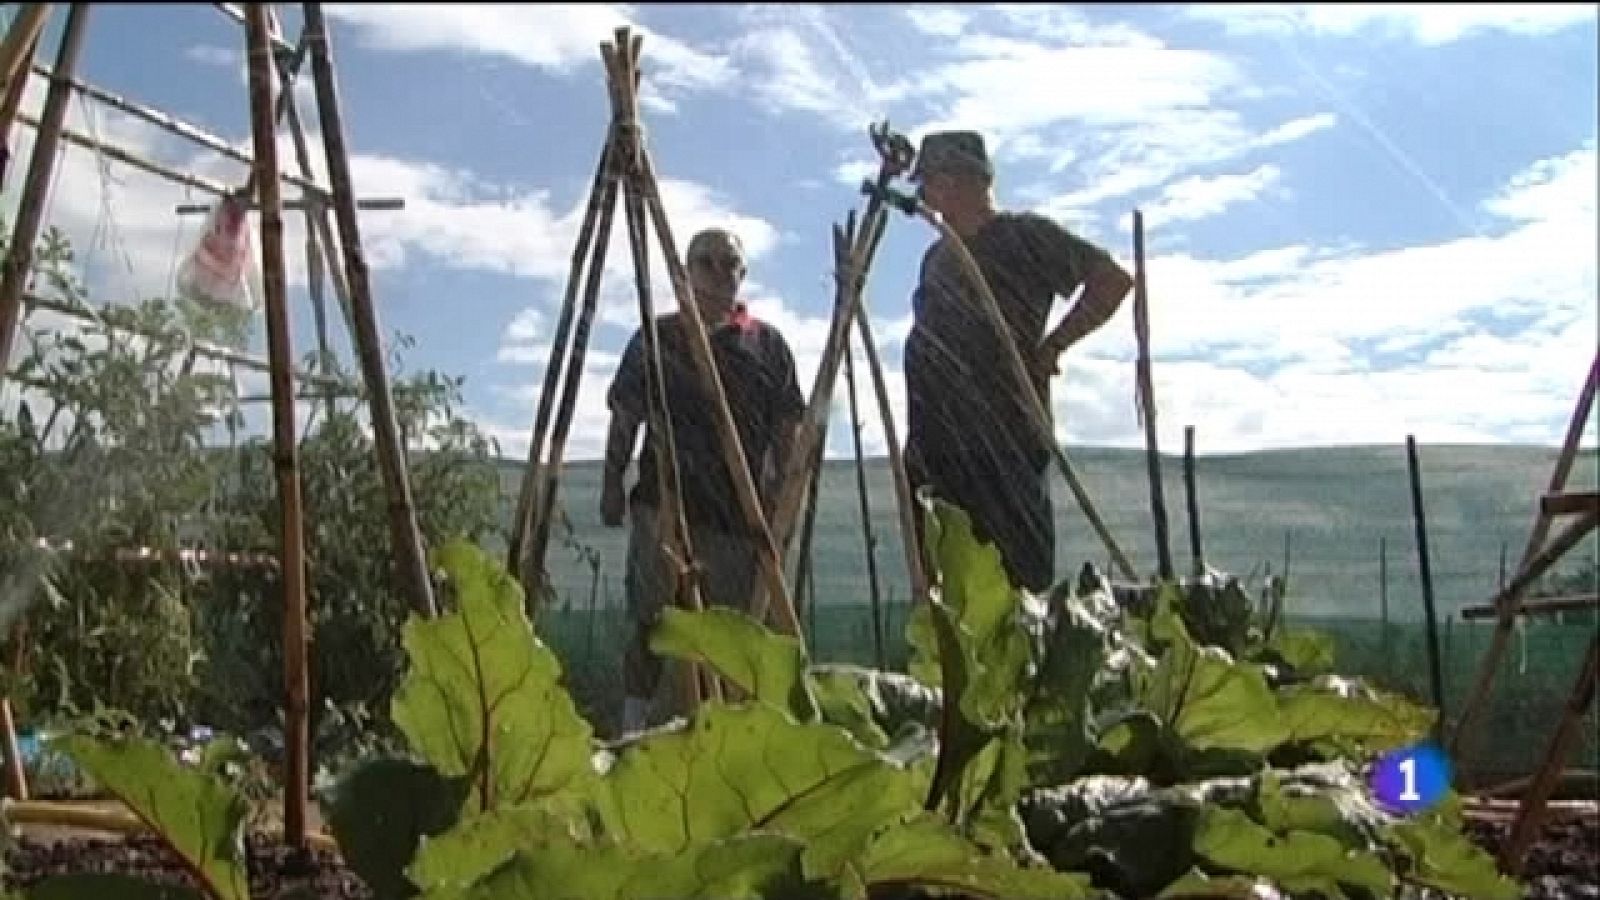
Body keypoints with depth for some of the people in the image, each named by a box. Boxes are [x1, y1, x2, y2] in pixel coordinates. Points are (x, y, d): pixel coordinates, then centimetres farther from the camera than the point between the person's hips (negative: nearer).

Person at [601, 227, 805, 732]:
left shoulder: (766, 344, 11)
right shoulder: (655, 340, 11)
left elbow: (786, 430, 9)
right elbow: (624, 419, 11)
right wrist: (612, 484, 3)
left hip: (738, 510, 1)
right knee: (651, 622, -5)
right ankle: (635, 724, 0)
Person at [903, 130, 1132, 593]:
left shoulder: (1023, 236, -2)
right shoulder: (937, 256, 20)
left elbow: (1113, 280, -7)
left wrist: (1050, 346, -9)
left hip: (1007, 448, -7)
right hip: (936, 450, 7)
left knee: (1019, 583, -9)